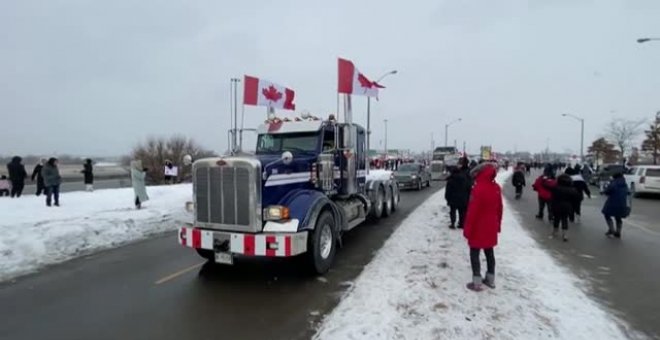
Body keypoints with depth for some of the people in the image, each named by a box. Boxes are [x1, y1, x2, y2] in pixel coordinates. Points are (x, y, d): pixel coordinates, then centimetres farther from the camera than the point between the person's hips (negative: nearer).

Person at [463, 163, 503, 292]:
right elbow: (499, 208, 10)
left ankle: (477, 282, 5)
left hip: (478, 228, -7)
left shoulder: (478, 189, -23)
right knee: (489, 252, 17)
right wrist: (498, 224, 21)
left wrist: (467, 229, -13)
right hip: (491, 227, 7)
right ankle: (491, 279, 27)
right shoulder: (496, 188, 1)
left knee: (474, 254, 3)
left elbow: (472, 211, -20)